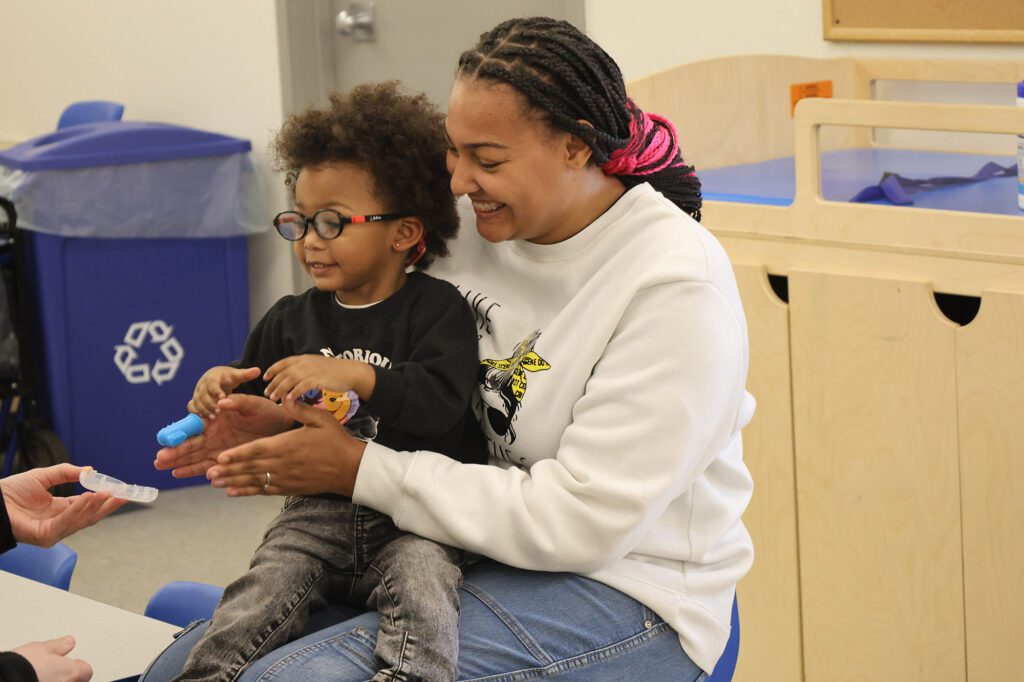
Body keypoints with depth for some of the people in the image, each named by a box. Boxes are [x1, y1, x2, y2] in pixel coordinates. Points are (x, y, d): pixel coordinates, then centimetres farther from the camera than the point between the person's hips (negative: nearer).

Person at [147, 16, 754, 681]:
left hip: (626, 593, -6)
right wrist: (274, 426, -8)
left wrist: (360, 470, -18)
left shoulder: (678, 283, -18)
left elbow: (579, 520, -20)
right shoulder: (478, 228, 2)